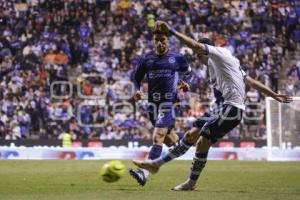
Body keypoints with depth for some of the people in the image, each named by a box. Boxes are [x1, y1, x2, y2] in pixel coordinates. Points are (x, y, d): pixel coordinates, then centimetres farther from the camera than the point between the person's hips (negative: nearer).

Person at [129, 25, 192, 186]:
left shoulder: (177, 58, 3)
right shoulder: (146, 58, 8)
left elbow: (188, 73, 19)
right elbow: (136, 77, 17)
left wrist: (186, 83, -2)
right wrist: (137, 91, -2)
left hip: (169, 102, -5)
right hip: (153, 102, 5)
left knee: (158, 137, -18)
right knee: (169, 139, 12)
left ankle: (145, 173, -27)